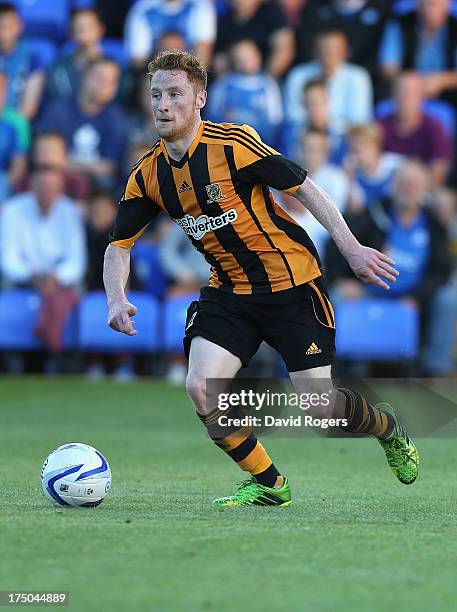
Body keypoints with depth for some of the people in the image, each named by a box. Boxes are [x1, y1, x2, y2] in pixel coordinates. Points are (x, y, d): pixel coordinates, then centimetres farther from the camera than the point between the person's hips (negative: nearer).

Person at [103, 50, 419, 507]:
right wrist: (117, 300, -10)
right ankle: (268, 484, 5)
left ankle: (389, 428, 27)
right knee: (201, 388, -16)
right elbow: (119, 245, 8)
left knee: (318, 406, -8)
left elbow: (304, 188, -11)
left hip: (291, 283, -5)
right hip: (229, 291, 5)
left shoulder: (233, 144, -17)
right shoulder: (148, 176, -1)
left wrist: (351, 248, -14)